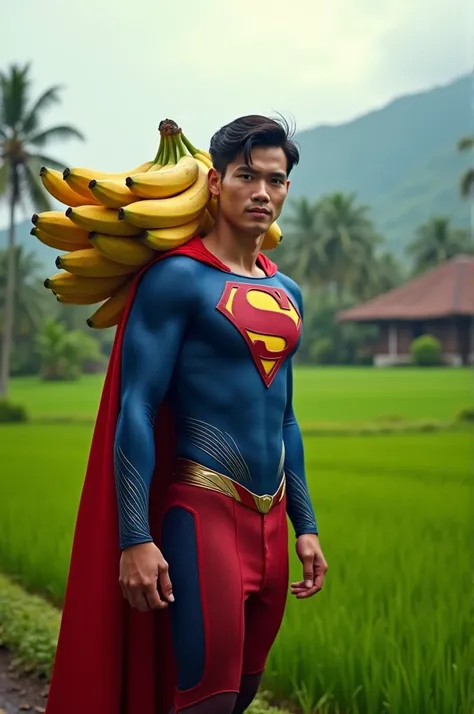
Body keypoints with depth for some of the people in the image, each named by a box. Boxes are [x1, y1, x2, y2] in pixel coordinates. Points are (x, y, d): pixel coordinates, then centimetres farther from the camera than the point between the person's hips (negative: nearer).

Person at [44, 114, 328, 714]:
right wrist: (135, 540, -18)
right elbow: (136, 411, -13)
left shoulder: (286, 292, 13)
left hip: (271, 516, 8)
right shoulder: (177, 278, -9)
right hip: (203, 508, -7)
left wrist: (304, 524, 18)